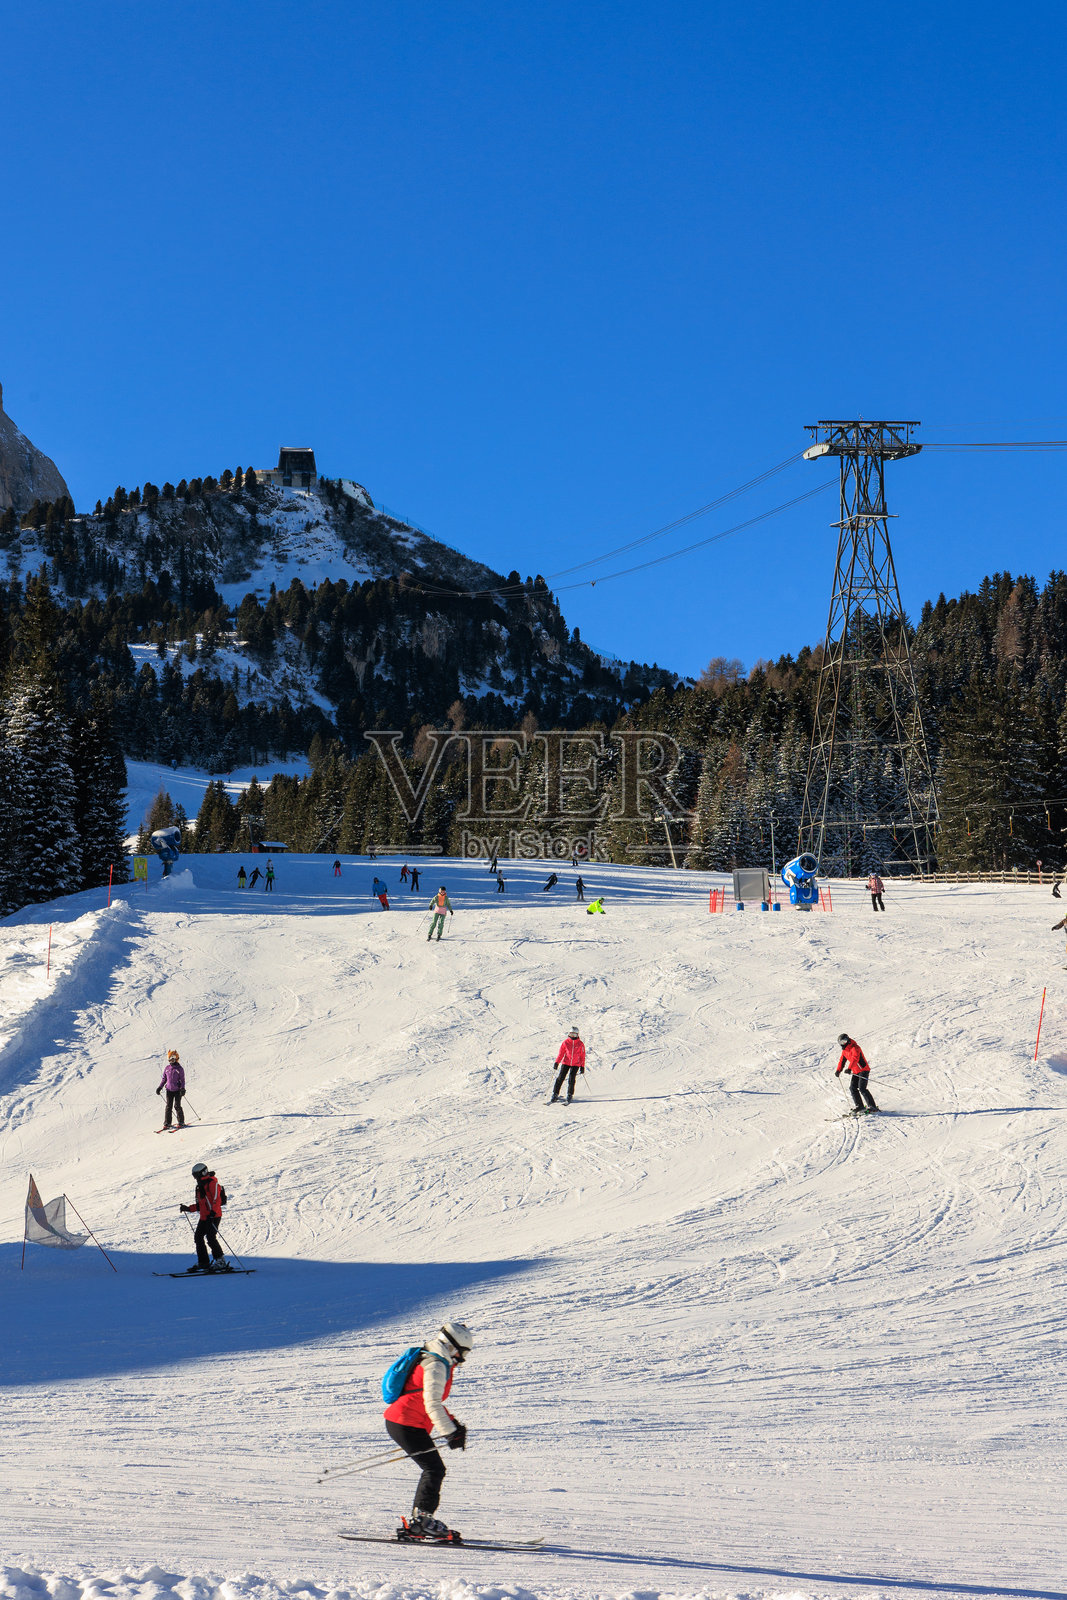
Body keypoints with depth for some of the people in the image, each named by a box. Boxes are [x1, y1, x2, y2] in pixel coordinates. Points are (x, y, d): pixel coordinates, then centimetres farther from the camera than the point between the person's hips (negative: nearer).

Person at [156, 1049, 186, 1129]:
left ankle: (181, 1122, 4)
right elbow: (164, 1079, 16)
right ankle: (167, 1123, 5)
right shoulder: (167, 1068, 8)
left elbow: (182, 1080, -5)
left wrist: (182, 1089, -16)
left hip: (177, 1090, -4)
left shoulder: (179, 1069, -5)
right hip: (169, 1090, 4)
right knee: (168, 1106, 1)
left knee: (177, 1106, -6)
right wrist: (160, 1087, 9)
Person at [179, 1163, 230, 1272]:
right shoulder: (200, 1186, 21)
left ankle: (220, 1261, -10)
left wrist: (213, 1211, -31)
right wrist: (188, 1208, 18)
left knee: (210, 1238, -15)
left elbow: (217, 1199, -19)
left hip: (214, 1216, -10)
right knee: (198, 1237, 7)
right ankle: (203, 1263, 12)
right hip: (204, 1217, 10)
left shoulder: (212, 1183, -9)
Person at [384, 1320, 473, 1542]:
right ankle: (422, 1519, -12)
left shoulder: (437, 1363, 18)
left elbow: (434, 1401, 28)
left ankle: (416, 1522, 17)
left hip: (399, 1422, 10)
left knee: (433, 1470, 14)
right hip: (406, 1424, -10)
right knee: (435, 1469, -11)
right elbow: (432, 1404, -23)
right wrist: (449, 1433, -23)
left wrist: (453, 1424, 20)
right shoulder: (436, 1365, -15)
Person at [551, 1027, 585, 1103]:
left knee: (571, 1079, -8)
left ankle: (570, 1095, 5)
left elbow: (582, 1056, 5)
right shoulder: (565, 1042, 1)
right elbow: (561, 1053, 4)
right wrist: (557, 1062, -4)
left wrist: (582, 1067, 2)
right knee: (560, 1078, -5)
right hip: (566, 1063, 1)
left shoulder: (580, 1044, 0)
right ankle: (555, 1094, 0)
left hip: (575, 1064, -1)